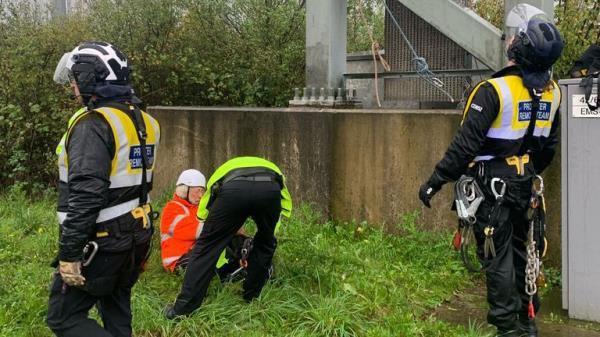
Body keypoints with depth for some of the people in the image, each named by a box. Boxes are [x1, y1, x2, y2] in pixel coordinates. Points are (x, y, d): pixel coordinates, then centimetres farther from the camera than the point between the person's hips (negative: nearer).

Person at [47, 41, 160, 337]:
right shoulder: (142, 121, 9)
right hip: (136, 235, 9)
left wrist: (69, 254, -23)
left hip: (100, 243, -9)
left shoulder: (93, 124, -19)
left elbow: (85, 196, -26)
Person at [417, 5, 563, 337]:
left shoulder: (495, 90, -20)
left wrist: (435, 181, -15)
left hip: (492, 183, -6)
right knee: (519, 246, 19)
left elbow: (466, 143, -21)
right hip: (523, 182, 7)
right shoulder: (551, 91, 1)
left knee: (497, 252, 2)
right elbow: (549, 144, 12)